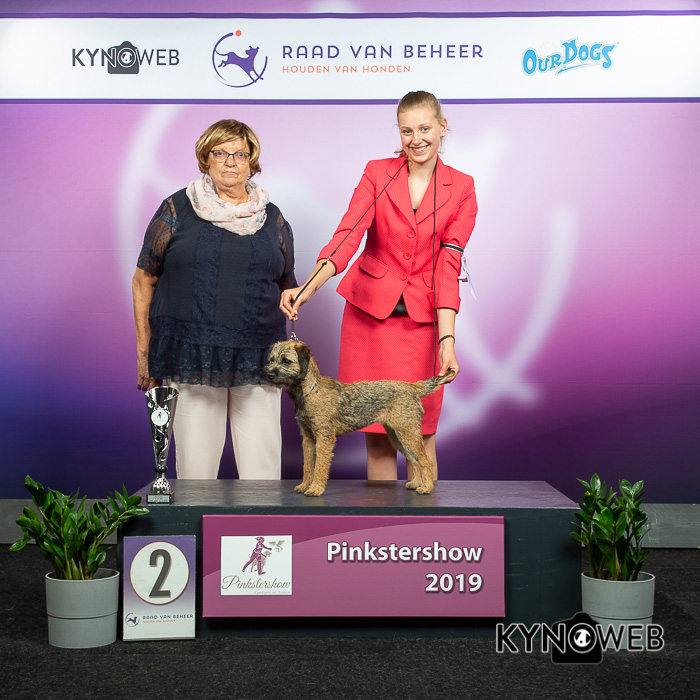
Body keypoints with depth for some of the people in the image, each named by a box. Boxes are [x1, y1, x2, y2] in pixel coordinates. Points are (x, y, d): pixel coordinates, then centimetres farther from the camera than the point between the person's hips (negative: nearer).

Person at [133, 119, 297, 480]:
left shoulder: (272, 220, 12)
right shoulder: (177, 210, 4)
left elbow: (286, 292, 17)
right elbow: (144, 281, 6)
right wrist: (144, 351, 2)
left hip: (256, 361, 2)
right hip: (189, 356, -2)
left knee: (263, 464, 1)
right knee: (195, 462, 1)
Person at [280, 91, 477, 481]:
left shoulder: (461, 189, 0)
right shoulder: (377, 173, 1)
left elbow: (448, 266, -7)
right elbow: (348, 234, -13)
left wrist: (447, 340, -17)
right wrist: (308, 288, -30)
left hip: (424, 318, 0)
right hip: (369, 310, 1)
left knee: (420, 432, 3)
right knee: (376, 431, 5)